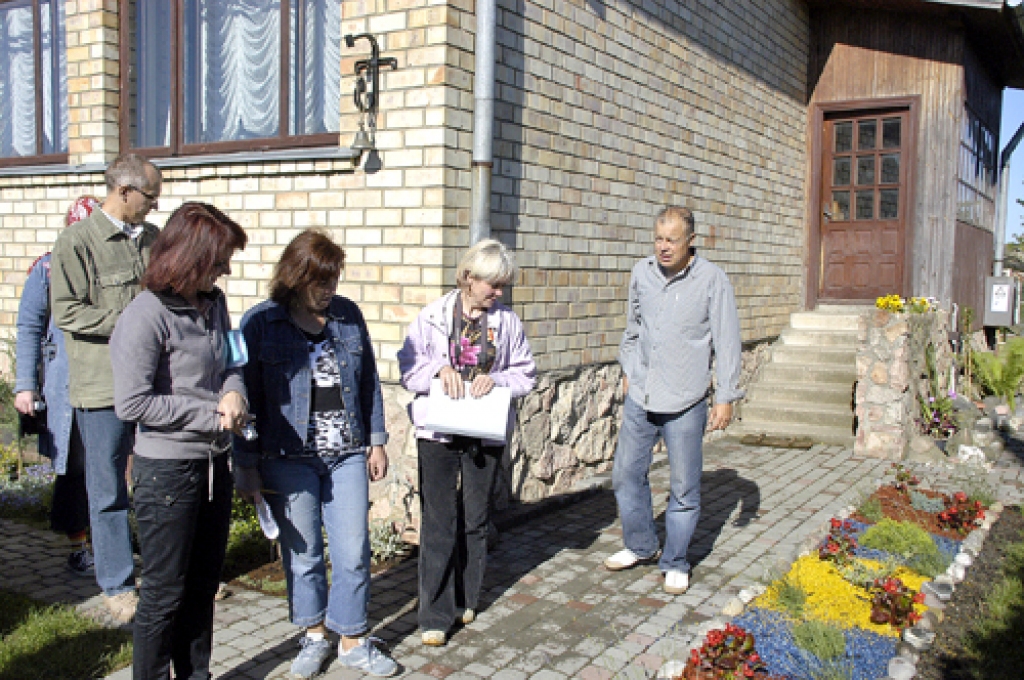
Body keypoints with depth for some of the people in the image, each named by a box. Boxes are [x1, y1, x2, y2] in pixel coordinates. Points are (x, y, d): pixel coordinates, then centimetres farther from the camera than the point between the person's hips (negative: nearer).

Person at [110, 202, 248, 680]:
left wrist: (234, 392, -9)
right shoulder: (146, 316, -18)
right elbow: (132, 404, -21)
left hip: (214, 462, 7)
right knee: (165, 591, 7)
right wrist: (210, 415, -18)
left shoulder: (213, 303, 4)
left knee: (204, 583, 19)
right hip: (167, 467, -7)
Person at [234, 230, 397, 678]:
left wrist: (376, 442, 10)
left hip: (347, 455, 2)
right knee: (302, 554, 10)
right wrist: (246, 465, -3)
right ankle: (314, 635, 31)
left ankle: (352, 641, 22)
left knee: (354, 552, 4)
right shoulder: (260, 323, -6)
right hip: (288, 460, -2)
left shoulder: (348, 315, 3)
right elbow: (245, 396, -3)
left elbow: (369, 383, 10)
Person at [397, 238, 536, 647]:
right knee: (439, 522, -2)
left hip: (486, 433, 2)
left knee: (475, 519, 14)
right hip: (438, 430, -2)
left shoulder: (507, 321, 3)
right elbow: (408, 368, -2)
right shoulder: (433, 316, -2)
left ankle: (466, 599, 31)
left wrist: (496, 379, -14)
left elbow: (525, 375, 4)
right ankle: (436, 616, 6)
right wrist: (439, 369, -20)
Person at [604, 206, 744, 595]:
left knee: (683, 488, 6)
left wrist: (726, 396, -8)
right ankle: (641, 546, 33)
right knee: (626, 476, 12)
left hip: (685, 403, -4)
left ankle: (676, 563, 23)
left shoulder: (712, 280, -9)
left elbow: (727, 342, -6)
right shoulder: (642, 273, 4)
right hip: (640, 397, 4)